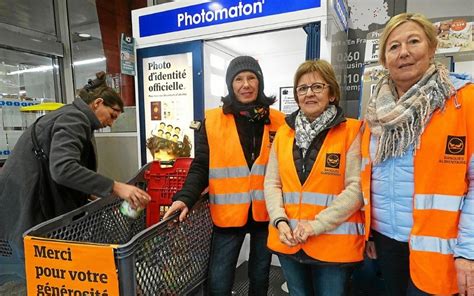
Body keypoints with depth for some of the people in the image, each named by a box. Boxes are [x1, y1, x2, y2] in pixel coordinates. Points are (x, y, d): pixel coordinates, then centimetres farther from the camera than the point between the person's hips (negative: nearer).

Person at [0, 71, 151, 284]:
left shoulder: (70, 115, 16)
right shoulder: (74, 117, -16)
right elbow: (63, 168, -33)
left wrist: (90, 193, 11)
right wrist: (115, 187, -36)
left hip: (34, 202, 10)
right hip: (25, 207, -10)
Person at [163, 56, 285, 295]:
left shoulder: (277, 121, 0)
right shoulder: (213, 121, -4)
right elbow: (200, 167, -4)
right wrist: (185, 197, -19)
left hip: (266, 213, 2)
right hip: (228, 214, -1)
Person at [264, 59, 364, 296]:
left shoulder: (352, 131, -6)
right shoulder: (283, 133, 6)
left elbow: (357, 187, -12)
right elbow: (271, 183, 5)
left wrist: (317, 224, -18)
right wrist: (280, 221, -9)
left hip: (334, 243, -4)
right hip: (289, 242, 4)